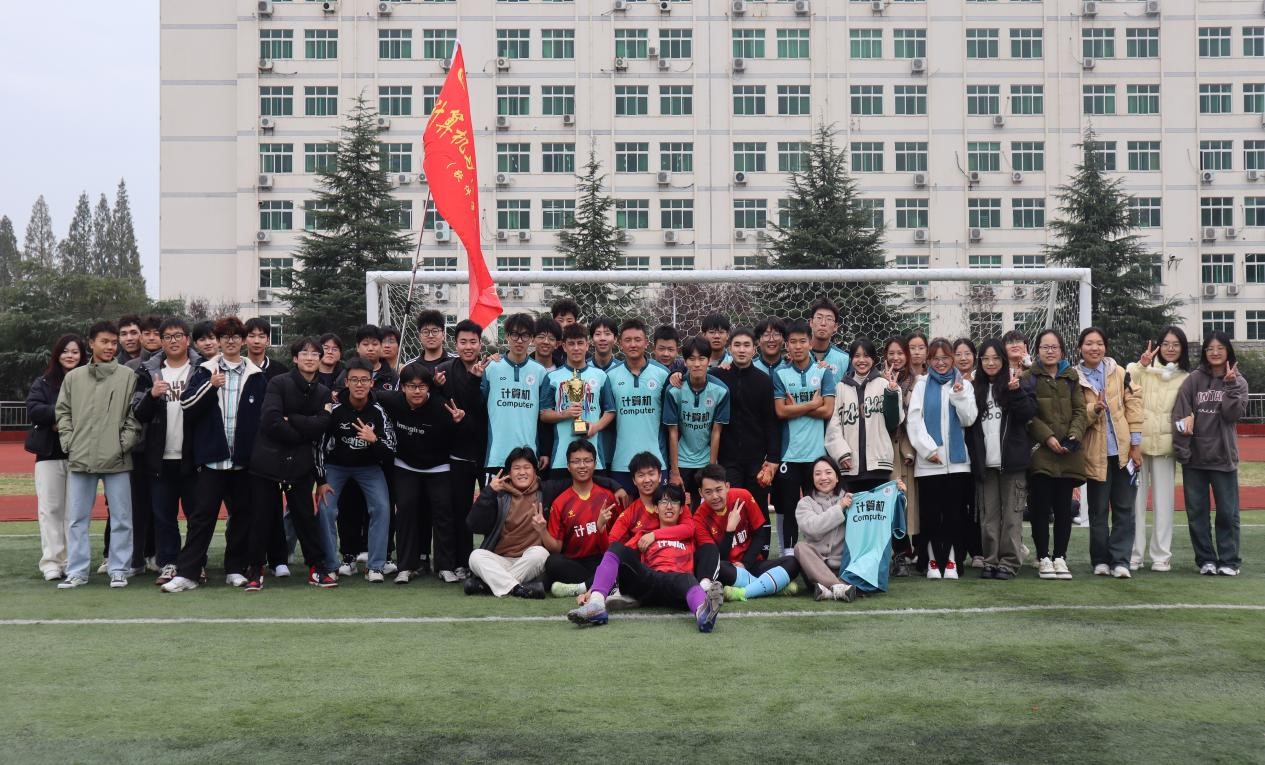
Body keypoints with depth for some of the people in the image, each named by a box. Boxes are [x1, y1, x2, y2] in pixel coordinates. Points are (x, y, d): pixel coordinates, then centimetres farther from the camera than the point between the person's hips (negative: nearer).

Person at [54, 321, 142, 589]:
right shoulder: (73, 377, 9)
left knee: (121, 518, 3)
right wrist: (68, 441, 1)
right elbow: (62, 411, 12)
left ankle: (119, 569, 12)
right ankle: (76, 571, 16)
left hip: (117, 460, -2)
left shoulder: (128, 377, 0)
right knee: (77, 519, 7)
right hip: (79, 459, 3)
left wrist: (124, 443, -9)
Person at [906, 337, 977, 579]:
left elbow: (968, 419, 2)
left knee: (954, 512, 1)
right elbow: (914, 421, -1)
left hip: (957, 460, 1)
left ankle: (952, 561, 7)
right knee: (931, 512, 1)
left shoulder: (963, 385, 10)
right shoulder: (922, 385, 5)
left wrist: (959, 394, -11)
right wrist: (929, 449, -9)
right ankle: (933, 561, 8)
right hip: (928, 462, -1)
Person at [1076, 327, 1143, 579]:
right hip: (1096, 453, -1)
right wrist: (1093, 409, -23)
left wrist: (1136, 444, -3)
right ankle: (1100, 560, 14)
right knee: (1098, 510, 5)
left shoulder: (1119, 373, 5)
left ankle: (1120, 560, 7)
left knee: (1124, 509, 2)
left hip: (1123, 450, 1)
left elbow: (1133, 405, 2)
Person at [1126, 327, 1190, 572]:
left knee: (1163, 501, 4)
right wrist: (1140, 366, -19)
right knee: (1135, 499, 3)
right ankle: (1133, 554, 9)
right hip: (1137, 443, -1)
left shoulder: (1186, 379, 8)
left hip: (1165, 445, 1)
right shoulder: (1141, 370, 2)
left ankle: (1161, 555, 12)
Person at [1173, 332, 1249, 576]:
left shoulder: (1238, 382, 4)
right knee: (1196, 512, 5)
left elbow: (1233, 414, -10)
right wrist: (1181, 449, -9)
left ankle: (1229, 560, 12)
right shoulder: (1194, 380, 1)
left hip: (1223, 456, 0)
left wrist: (1230, 385, -16)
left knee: (1227, 512, 2)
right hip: (1194, 456, 1)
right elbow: (1180, 414, -4)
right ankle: (1206, 559, 15)